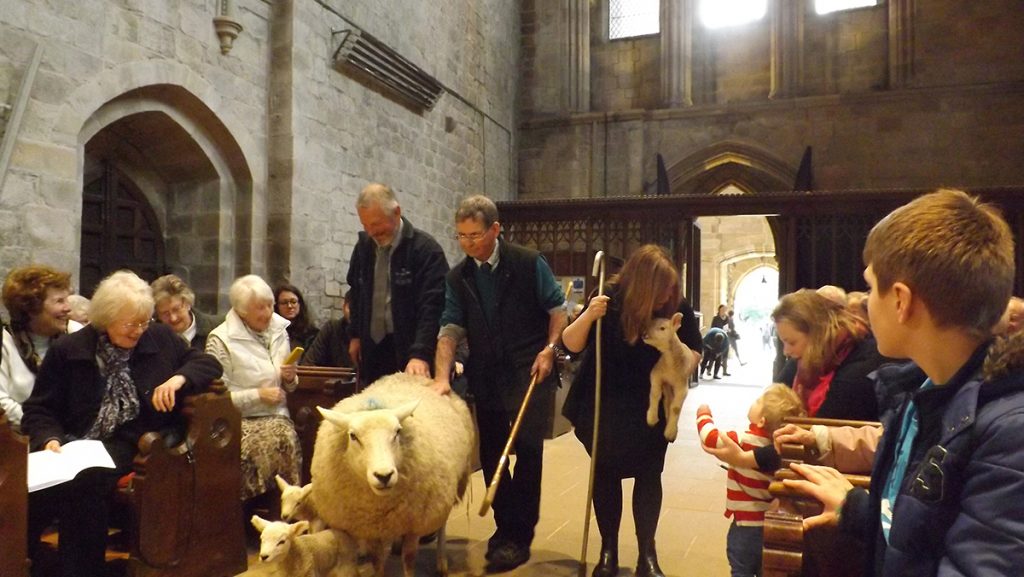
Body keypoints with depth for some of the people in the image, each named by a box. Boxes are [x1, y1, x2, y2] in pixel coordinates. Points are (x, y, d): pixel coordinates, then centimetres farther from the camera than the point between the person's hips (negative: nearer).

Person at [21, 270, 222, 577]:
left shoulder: (161, 339, 9)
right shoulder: (67, 350, 8)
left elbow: (209, 364, 11)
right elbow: (39, 409, 9)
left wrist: (179, 378, -9)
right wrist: (50, 438, -12)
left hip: (130, 445, -1)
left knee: (86, 481, -33)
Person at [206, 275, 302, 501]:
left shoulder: (278, 330, 12)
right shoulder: (220, 340, -5)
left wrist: (290, 379, -1)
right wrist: (259, 395, -13)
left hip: (277, 415, 4)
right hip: (241, 420, -4)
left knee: (286, 437, -30)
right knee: (278, 439, -33)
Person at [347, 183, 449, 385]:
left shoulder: (427, 249, -14)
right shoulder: (363, 246, 6)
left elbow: (432, 307, -20)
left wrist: (420, 354, -27)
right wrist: (355, 335, 17)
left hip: (409, 351, -5)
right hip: (372, 348, 5)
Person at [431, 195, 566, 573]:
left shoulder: (529, 263, -6)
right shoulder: (457, 278, 3)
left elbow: (558, 308, 0)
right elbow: (450, 329, -4)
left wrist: (550, 349, -14)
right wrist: (442, 377, -16)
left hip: (530, 371, -4)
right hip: (486, 376, 4)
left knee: (527, 449, -5)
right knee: (491, 454, 11)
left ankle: (519, 535, 6)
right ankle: (505, 526, 26)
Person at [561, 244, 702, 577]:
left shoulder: (677, 307, -13)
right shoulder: (610, 299, -18)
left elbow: (693, 351, 2)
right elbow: (571, 344, -16)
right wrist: (588, 316, -35)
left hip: (651, 409, 1)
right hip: (603, 406, -1)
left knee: (648, 476, 4)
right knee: (606, 474, 7)